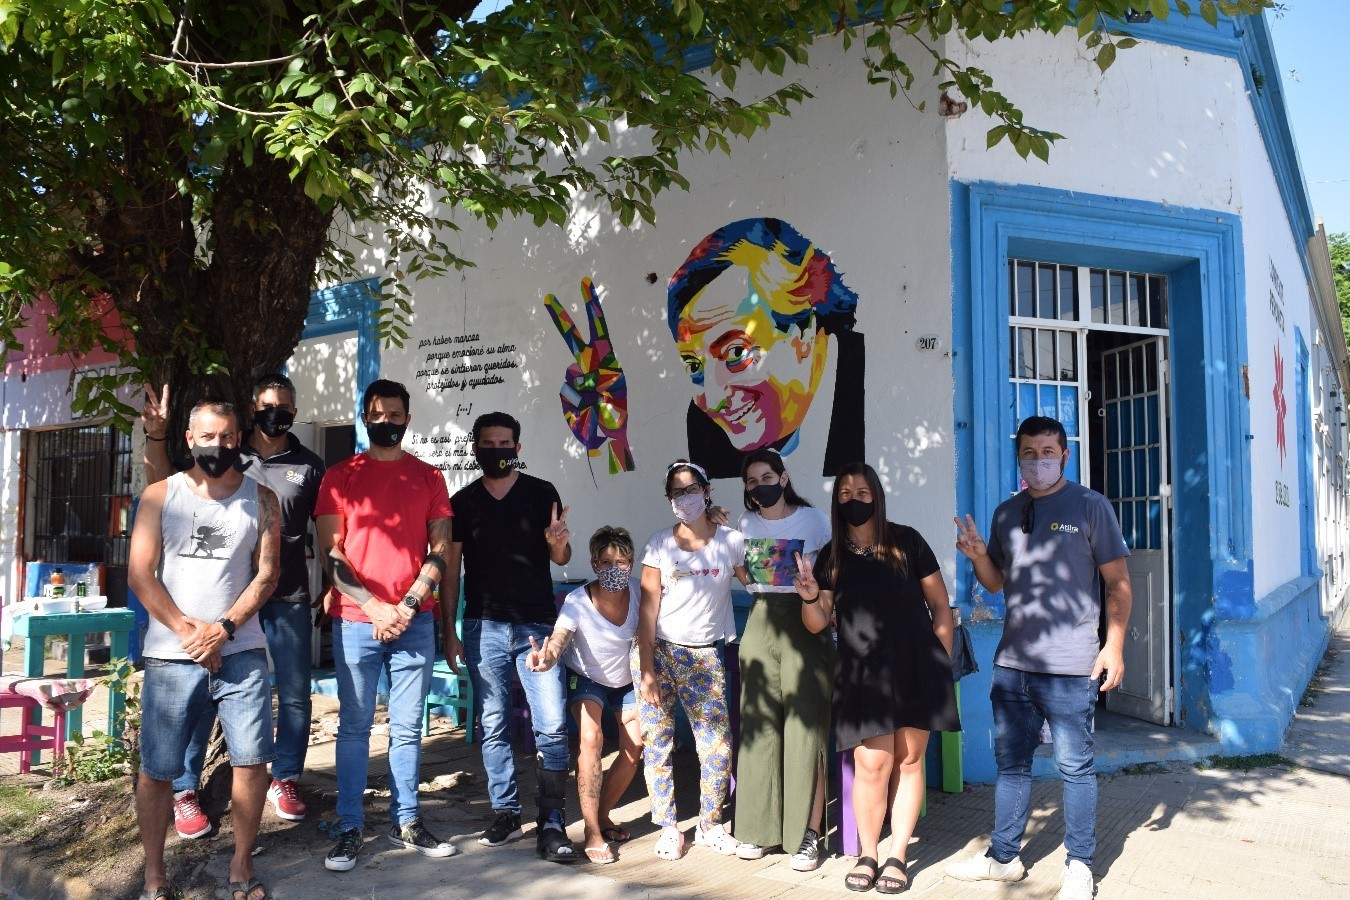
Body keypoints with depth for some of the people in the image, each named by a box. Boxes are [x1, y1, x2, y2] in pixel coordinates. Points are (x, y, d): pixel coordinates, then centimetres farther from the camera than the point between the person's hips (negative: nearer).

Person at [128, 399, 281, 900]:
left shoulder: (261, 500, 7)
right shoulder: (160, 496, 5)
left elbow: (267, 574, 2)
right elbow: (140, 574, 0)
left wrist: (224, 628, -11)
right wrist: (187, 630, -9)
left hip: (241, 652, 1)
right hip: (171, 656, 0)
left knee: (252, 761, -4)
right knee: (157, 769, 3)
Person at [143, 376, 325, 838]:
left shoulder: (309, 466, 7)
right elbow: (164, 488, 5)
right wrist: (156, 437, -8)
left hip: (288, 599, 1)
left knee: (294, 695, 6)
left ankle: (285, 780, 23)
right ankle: (184, 791, 12)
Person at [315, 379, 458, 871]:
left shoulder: (428, 477, 9)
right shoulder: (340, 476, 5)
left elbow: (440, 550, 5)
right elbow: (330, 553, 0)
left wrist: (408, 605, -7)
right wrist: (374, 607, -9)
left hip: (415, 621, 1)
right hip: (356, 621, -1)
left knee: (407, 729, 8)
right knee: (354, 728, 4)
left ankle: (406, 823, 18)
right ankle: (350, 828, 13)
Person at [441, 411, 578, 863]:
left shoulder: (541, 493, 3)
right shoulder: (463, 502, 7)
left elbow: (560, 559, 4)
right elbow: (451, 570, 9)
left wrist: (558, 543, -20)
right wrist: (448, 632, 5)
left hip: (537, 625, -1)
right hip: (483, 627, 2)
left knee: (552, 726, -7)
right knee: (494, 727, 6)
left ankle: (551, 824, 0)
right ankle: (506, 815, 17)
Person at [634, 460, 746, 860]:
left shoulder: (732, 541, 1)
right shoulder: (660, 544, -1)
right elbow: (648, 609, -4)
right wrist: (647, 670, -9)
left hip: (705, 657, 0)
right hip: (658, 651, 0)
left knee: (718, 747, -2)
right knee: (657, 743, 3)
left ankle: (710, 824, 20)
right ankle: (668, 827, 19)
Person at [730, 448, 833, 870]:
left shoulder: (813, 519, -3)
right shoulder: (746, 524, 9)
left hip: (805, 625, -4)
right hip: (760, 624, 4)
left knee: (805, 728, -4)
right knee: (759, 727, 6)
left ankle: (810, 833, 4)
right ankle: (759, 827, 16)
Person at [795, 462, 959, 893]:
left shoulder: (907, 541, 1)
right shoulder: (831, 557, 6)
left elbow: (940, 606, 5)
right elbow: (817, 624, 5)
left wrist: (942, 660, 0)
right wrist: (809, 597, -16)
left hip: (917, 668, 0)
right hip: (863, 674, 1)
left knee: (909, 761, 5)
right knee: (872, 765, -7)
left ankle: (898, 856, 18)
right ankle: (867, 855, 12)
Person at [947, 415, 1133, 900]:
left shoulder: (1090, 506, -1)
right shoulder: (1006, 513, 12)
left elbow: (1118, 582, -2)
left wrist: (1114, 644, -10)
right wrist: (978, 555, -3)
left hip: (1070, 666, -5)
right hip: (1012, 662, 5)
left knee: (1075, 768, 4)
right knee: (1010, 763, 14)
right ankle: (1004, 857, 26)